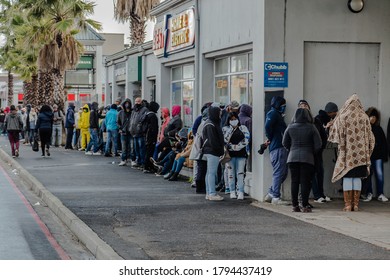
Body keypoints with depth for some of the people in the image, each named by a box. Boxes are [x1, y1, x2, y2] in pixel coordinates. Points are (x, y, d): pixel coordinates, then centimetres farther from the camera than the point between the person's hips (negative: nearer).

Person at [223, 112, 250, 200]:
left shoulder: (243, 128, 11)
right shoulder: (225, 129, 11)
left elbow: (246, 140, 0)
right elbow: (224, 140, -2)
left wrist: (236, 147, -8)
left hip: (241, 154, 0)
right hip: (230, 154, 0)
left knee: (240, 173, -5)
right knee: (231, 173, 1)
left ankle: (240, 192, -6)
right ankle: (232, 191, 8)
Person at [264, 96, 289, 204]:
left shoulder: (277, 114, 24)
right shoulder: (273, 113, -8)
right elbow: (268, 127, -22)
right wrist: (271, 139, -11)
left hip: (282, 148, 10)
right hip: (277, 148, -10)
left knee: (283, 173, 13)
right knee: (278, 173, -8)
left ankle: (271, 194, 18)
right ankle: (275, 197, -6)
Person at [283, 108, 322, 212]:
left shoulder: (290, 127, 3)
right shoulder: (311, 128, -4)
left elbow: (284, 143, 9)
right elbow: (318, 145, -4)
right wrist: (312, 152, 13)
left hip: (293, 157, 2)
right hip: (307, 158, -2)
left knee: (294, 181, 7)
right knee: (305, 181, 0)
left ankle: (295, 205, 7)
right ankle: (305, 205, -3)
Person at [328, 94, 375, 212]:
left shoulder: (342, 117, -4)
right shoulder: (364, 117, 3)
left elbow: (336, 134, -3)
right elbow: (369, 136, 6)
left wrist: (341, 147, 12)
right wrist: (367, 151, 15)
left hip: (346, 152, -2)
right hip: (361, 153, 2)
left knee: (347, 177, 1)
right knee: (357, 178, 6)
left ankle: (348, 205, -1)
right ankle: (356, 204, 6)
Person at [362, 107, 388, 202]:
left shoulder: (378, 129, 12)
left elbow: (384, 143, 13)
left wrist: (385, 155, 6)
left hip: (377, 156, 2)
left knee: (380, 175, -3)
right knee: (367, 175, 3)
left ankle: (380, 194, 4)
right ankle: (368, 194, 11)